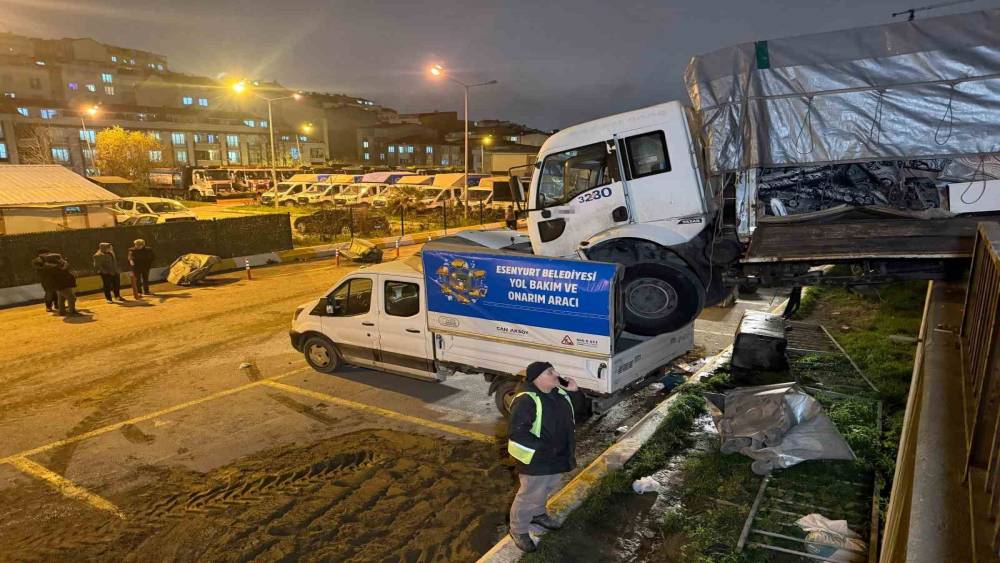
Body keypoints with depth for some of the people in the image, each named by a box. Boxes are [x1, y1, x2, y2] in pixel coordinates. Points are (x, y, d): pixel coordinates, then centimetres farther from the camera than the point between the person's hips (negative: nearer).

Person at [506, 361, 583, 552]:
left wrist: (575, 391, -7)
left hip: (558, 456, 8)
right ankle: (518, 530, 32)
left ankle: (537, 514, 54)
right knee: (530, 496, 9)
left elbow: (576, 409, 13)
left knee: (547, 489, 28)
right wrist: (543, 447, -31)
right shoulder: (526, 401, -29)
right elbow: (516, 431, -31)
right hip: (537, 460, -8)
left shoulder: (559, 392, -2)